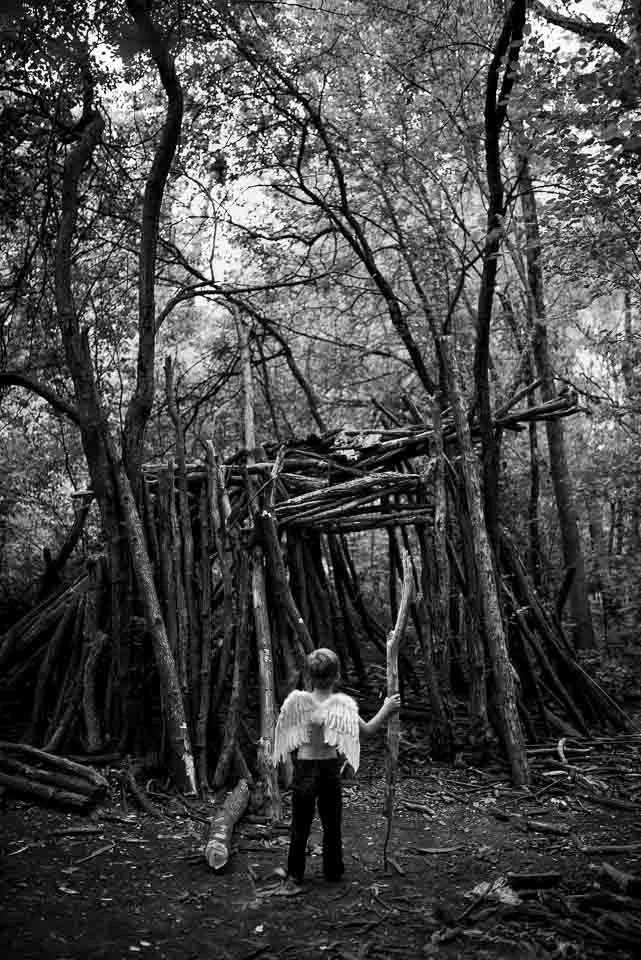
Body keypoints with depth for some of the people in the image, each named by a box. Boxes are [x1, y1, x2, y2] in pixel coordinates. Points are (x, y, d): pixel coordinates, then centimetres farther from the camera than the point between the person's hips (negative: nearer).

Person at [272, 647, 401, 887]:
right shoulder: (342, 704, -14)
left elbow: (284, 730, -2)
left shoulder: (298, 700, -14)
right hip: (330, 769, 0)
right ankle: (333, 871, 29)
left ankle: (295, 874, 23)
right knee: (332, 824, 18)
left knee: (300, 824, 14)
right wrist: (386, 709, 2)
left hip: (304, 768, 0)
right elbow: (367, 730, -9)